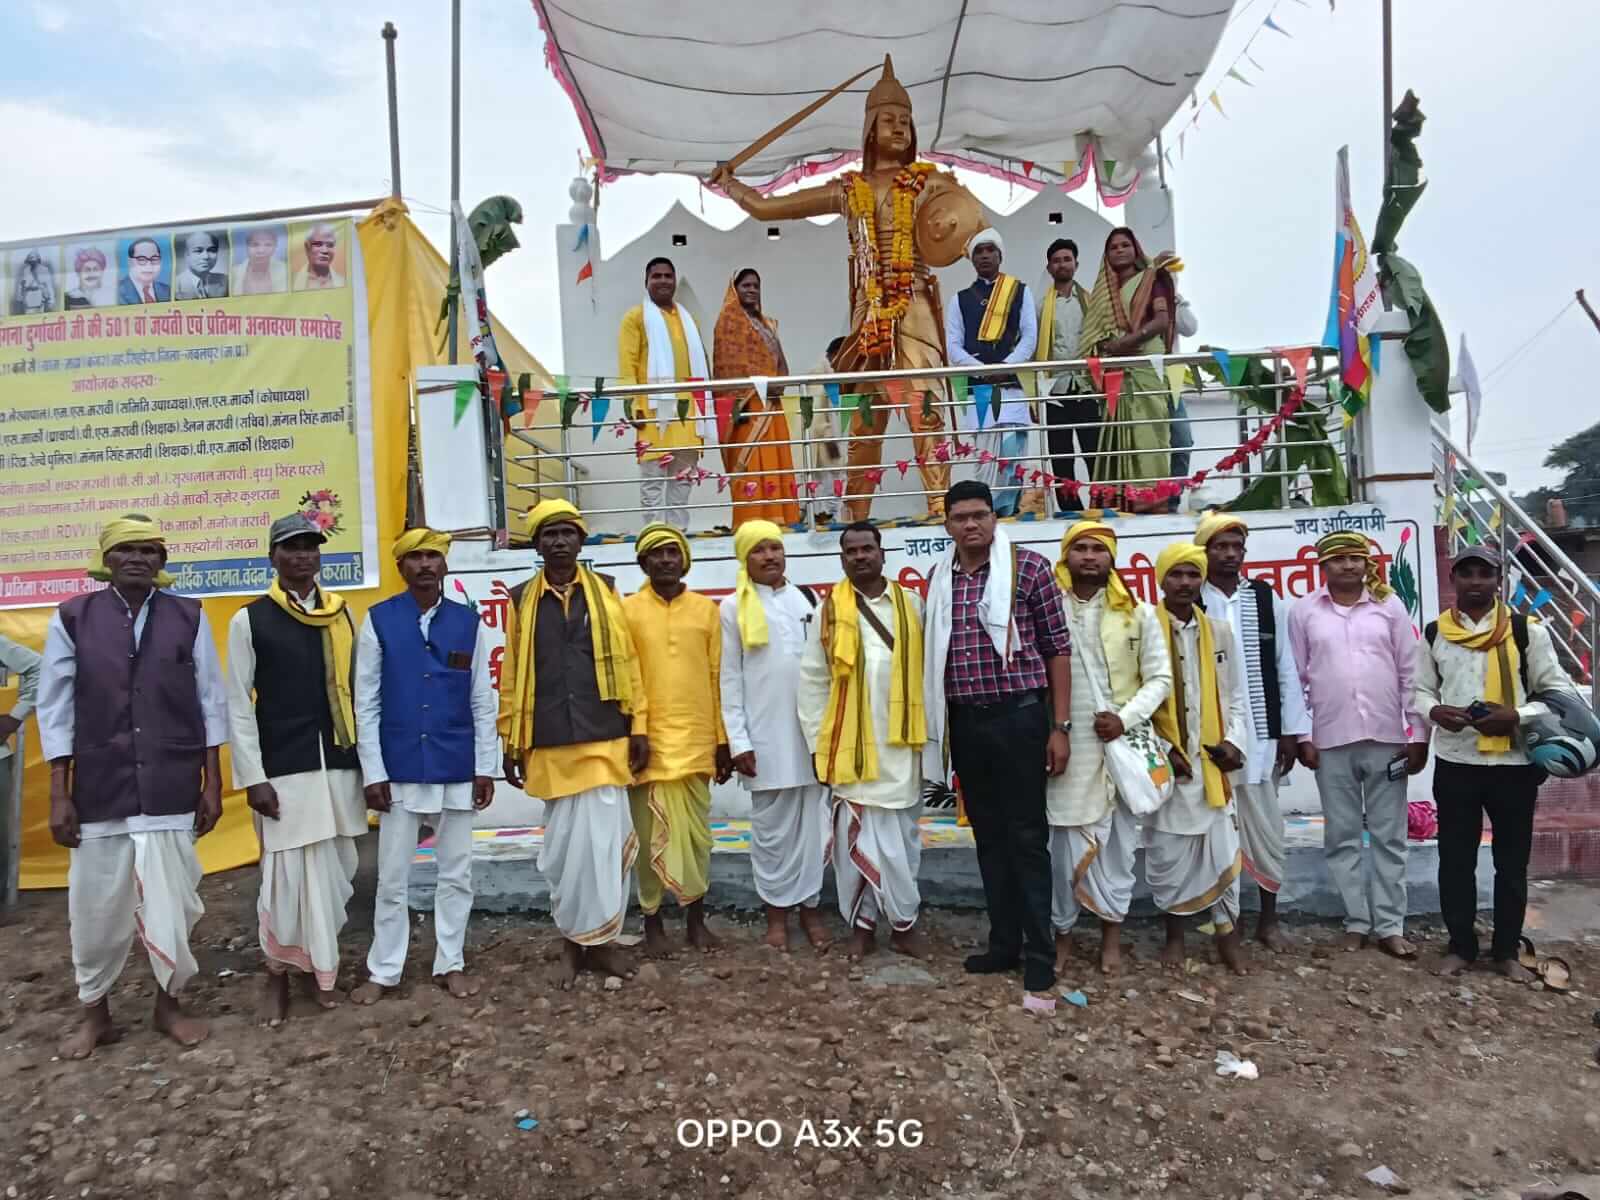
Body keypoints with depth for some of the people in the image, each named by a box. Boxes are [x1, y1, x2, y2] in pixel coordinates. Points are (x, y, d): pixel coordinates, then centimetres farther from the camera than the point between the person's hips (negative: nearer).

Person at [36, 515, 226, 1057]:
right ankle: (96, 1013, 31)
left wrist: (212, 783, 1)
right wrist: (59, 794, -1)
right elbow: (56, 709, 2)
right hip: (99, 789, 0)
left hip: (171, 789, 0)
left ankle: (168, 1004, 28)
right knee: (96, 907, 9)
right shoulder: (73, 618, 0)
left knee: (171, 902, 6)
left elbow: (211, 701, 2)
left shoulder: (188, 616, 0)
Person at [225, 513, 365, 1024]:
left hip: (339, 763, 4)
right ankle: (278, 972, 19)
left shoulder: (342, 616, 8)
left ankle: (320, 966, 25)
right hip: (283, 768, -3)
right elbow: (238, 706, -3)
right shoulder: (250, 620, -2)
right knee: (289, 872, -1)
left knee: (336, 870, 8)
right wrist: (254, 778, -8)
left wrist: (367, 761, 8)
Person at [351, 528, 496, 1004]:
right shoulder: (378, 620, -3)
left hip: (457, 769, 2)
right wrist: (373, 772, -5)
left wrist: (485, 767, 1)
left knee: (456, 873, 11)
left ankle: (450, 964, 26)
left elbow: (482, 700, 4)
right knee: (392, 877, 8)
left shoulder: (468, 622, 1)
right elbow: (366, 702, -2)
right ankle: (383, 971, 24)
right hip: (399, 769, -1)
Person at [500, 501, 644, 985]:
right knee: (562, 844, 8)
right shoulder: (522, 600, 5)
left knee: (604, 839, 0)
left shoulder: (605, 591, 4)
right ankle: (571, 941, 24)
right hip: (550, 745, 1)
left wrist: (639, 726, -2)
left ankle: (602, 939, 16)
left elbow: (628, 663, 3)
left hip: (605, 739, -1)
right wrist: (511, 744, 4)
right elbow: (512, 676, 6)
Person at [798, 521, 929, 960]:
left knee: (903, 836, 11)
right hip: (851, 744, -1)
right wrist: (818, 741, -3)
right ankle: (863, 924, 18)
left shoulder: (912, 605, 3)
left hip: (901, 743, 1)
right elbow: (812, 680, 0)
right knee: (857, 838, 4)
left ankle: (903, 924, 23)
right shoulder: (829, 610, 0)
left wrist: (933, 730, -1)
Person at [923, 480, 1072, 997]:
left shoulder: (1029, 567, -6)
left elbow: (1058, 648, -5)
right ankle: (1004, 943, 26)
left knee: (1027, 836, 2)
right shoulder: (939, 580, 7)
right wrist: (937, 721, 12)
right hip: (965, 722, 5)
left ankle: (1040, 952, 14)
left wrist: (1059, 726, -8)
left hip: (1018, 717, -5)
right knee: (988, 835, 13)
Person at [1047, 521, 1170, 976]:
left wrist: (1125, 718, -10)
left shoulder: (1137, 613, 4)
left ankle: (1111, 935, 25)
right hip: (1066, 746, -1)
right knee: (1064, 844, 5)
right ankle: (1062, 933, 21)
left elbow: (1160, 677, 4)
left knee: (1117, 843, 9)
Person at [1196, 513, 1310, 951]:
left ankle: (1268, 919, 25)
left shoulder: (1268, 600, 7)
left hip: (1259, 734, 3)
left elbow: (1285, 669, 8)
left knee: (1267, 830, 9)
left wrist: (1292, 730, 5)